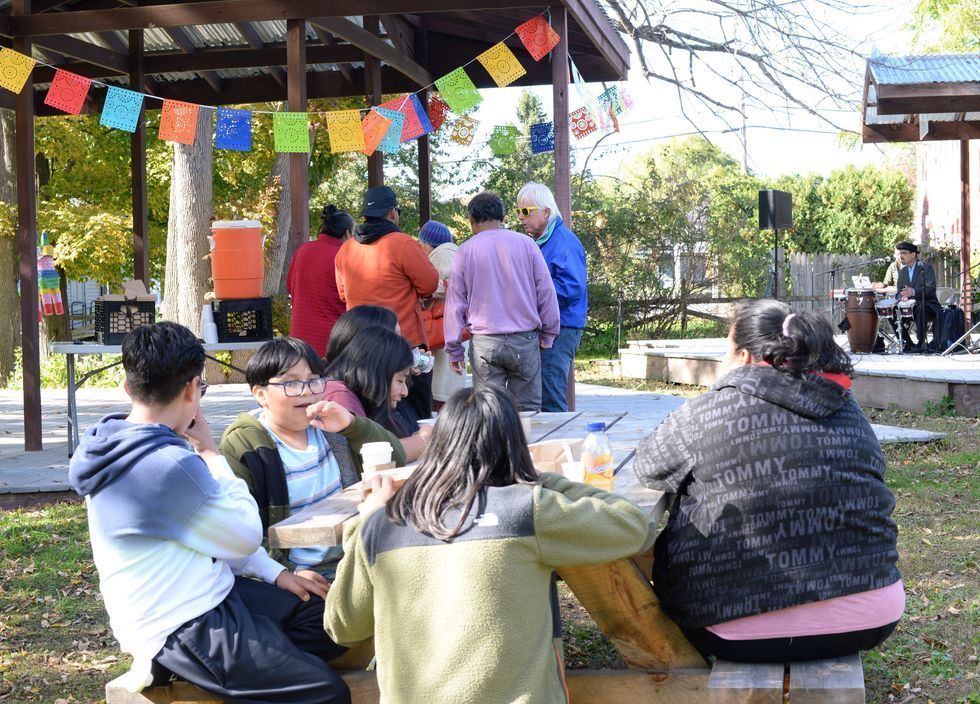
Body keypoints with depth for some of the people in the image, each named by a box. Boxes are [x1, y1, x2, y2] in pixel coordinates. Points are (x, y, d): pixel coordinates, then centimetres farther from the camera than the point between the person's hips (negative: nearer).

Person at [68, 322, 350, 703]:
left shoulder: (118, 444, 4)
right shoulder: (170, 466, -26)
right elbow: (247, 538, -12)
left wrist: (275, 574, 7)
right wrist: (210, 453, -5)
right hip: (186, 628, -10)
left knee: (329, 616, 12)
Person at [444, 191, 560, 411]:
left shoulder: (465, 251, 2)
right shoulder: (526, 244, 1)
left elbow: (455, 303, 6)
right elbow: (546, 293, 4)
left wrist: (454, 349, 14)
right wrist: (547, 335, 15)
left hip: (484, 342, 0)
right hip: (525, 341, 0)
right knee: (528, 409, 5)